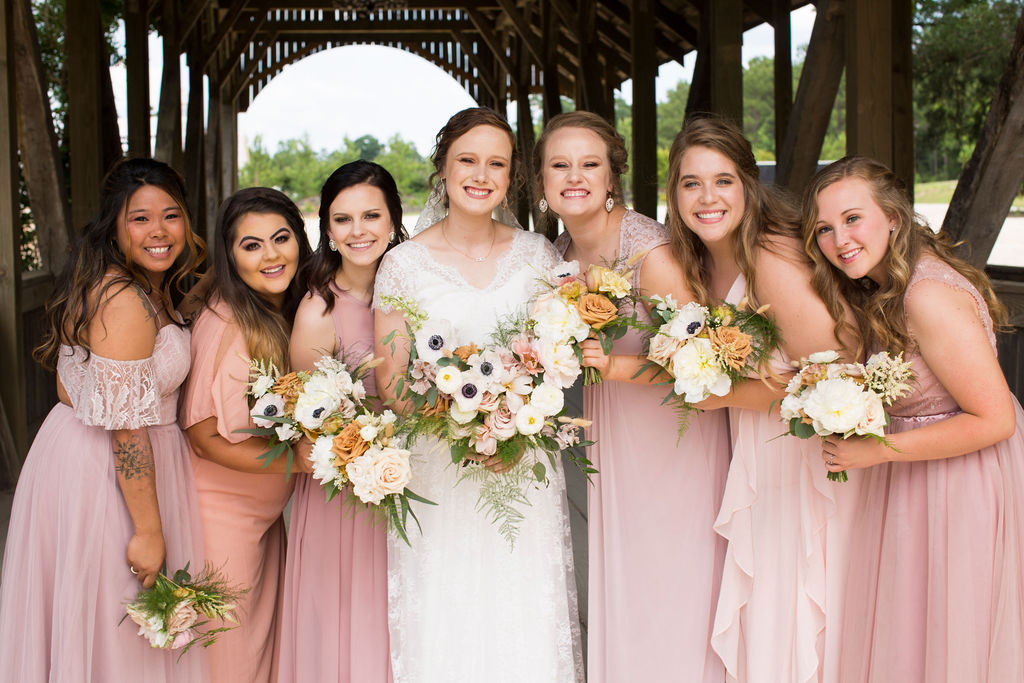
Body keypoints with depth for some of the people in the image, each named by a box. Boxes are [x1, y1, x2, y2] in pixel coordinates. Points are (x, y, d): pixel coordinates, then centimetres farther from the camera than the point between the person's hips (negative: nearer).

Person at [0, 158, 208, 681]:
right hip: (110, 476, -10)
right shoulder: (125, 302, -24)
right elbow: (127, 429, -25)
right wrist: (149, 530, -22)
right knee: (117, 630, 6)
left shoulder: (147, 288, 7)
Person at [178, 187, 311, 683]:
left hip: (267, 509, 8)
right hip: (223, 510, -8)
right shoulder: (226, 325, -22)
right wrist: (300, 458, -26)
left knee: (266, 633, 18)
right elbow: (205, 437, -22)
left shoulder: (289, 315, 2)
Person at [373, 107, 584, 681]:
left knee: (530, 628, 5)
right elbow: (390, 384, -2)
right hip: (438, 473, -2)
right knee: (447, 633, 3)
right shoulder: (405, 264, -2)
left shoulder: (537, 253, 5)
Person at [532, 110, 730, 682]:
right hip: (609, 435, 7)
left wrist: (615, 365, -32)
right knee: (618, 595, 14)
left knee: (672, 595, 3)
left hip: (674, 435, -6)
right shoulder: (563, 253, 1)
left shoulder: (650, 251, -22)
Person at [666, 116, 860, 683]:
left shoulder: (773, 260, -24)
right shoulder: (702, 261, 2)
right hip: (751, 454, 8)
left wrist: (725, 394, -21)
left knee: (792, 613, 4)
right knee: (754, 615, 16)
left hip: (801, 453, -8)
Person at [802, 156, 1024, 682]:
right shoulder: (880, 286, 5)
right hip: (913, 482, 9)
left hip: (966, 480, -9)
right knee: (899, 638, 19)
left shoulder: (930, 295, -26)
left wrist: (877, 450, -24)